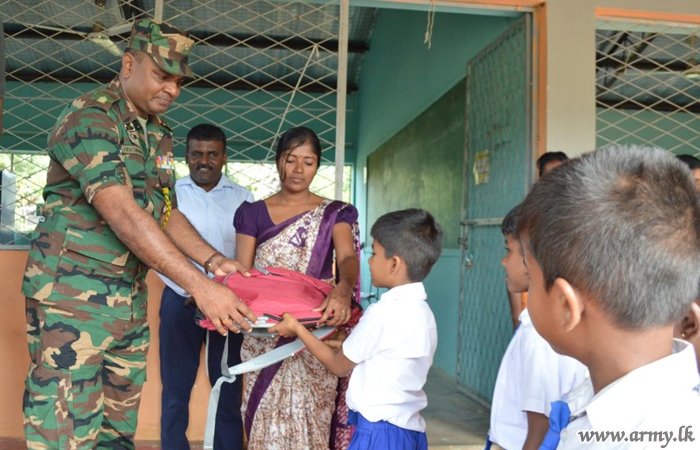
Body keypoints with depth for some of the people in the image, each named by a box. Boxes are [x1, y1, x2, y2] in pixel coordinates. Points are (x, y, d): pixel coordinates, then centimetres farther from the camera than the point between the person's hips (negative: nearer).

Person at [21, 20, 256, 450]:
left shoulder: (158, 134, 12)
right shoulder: (89, 117, -13)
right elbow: (122, 215, -25)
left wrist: (213, 260, -1)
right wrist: (199, 285, -28)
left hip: (131, 299, 8)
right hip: (73, 296, -8)